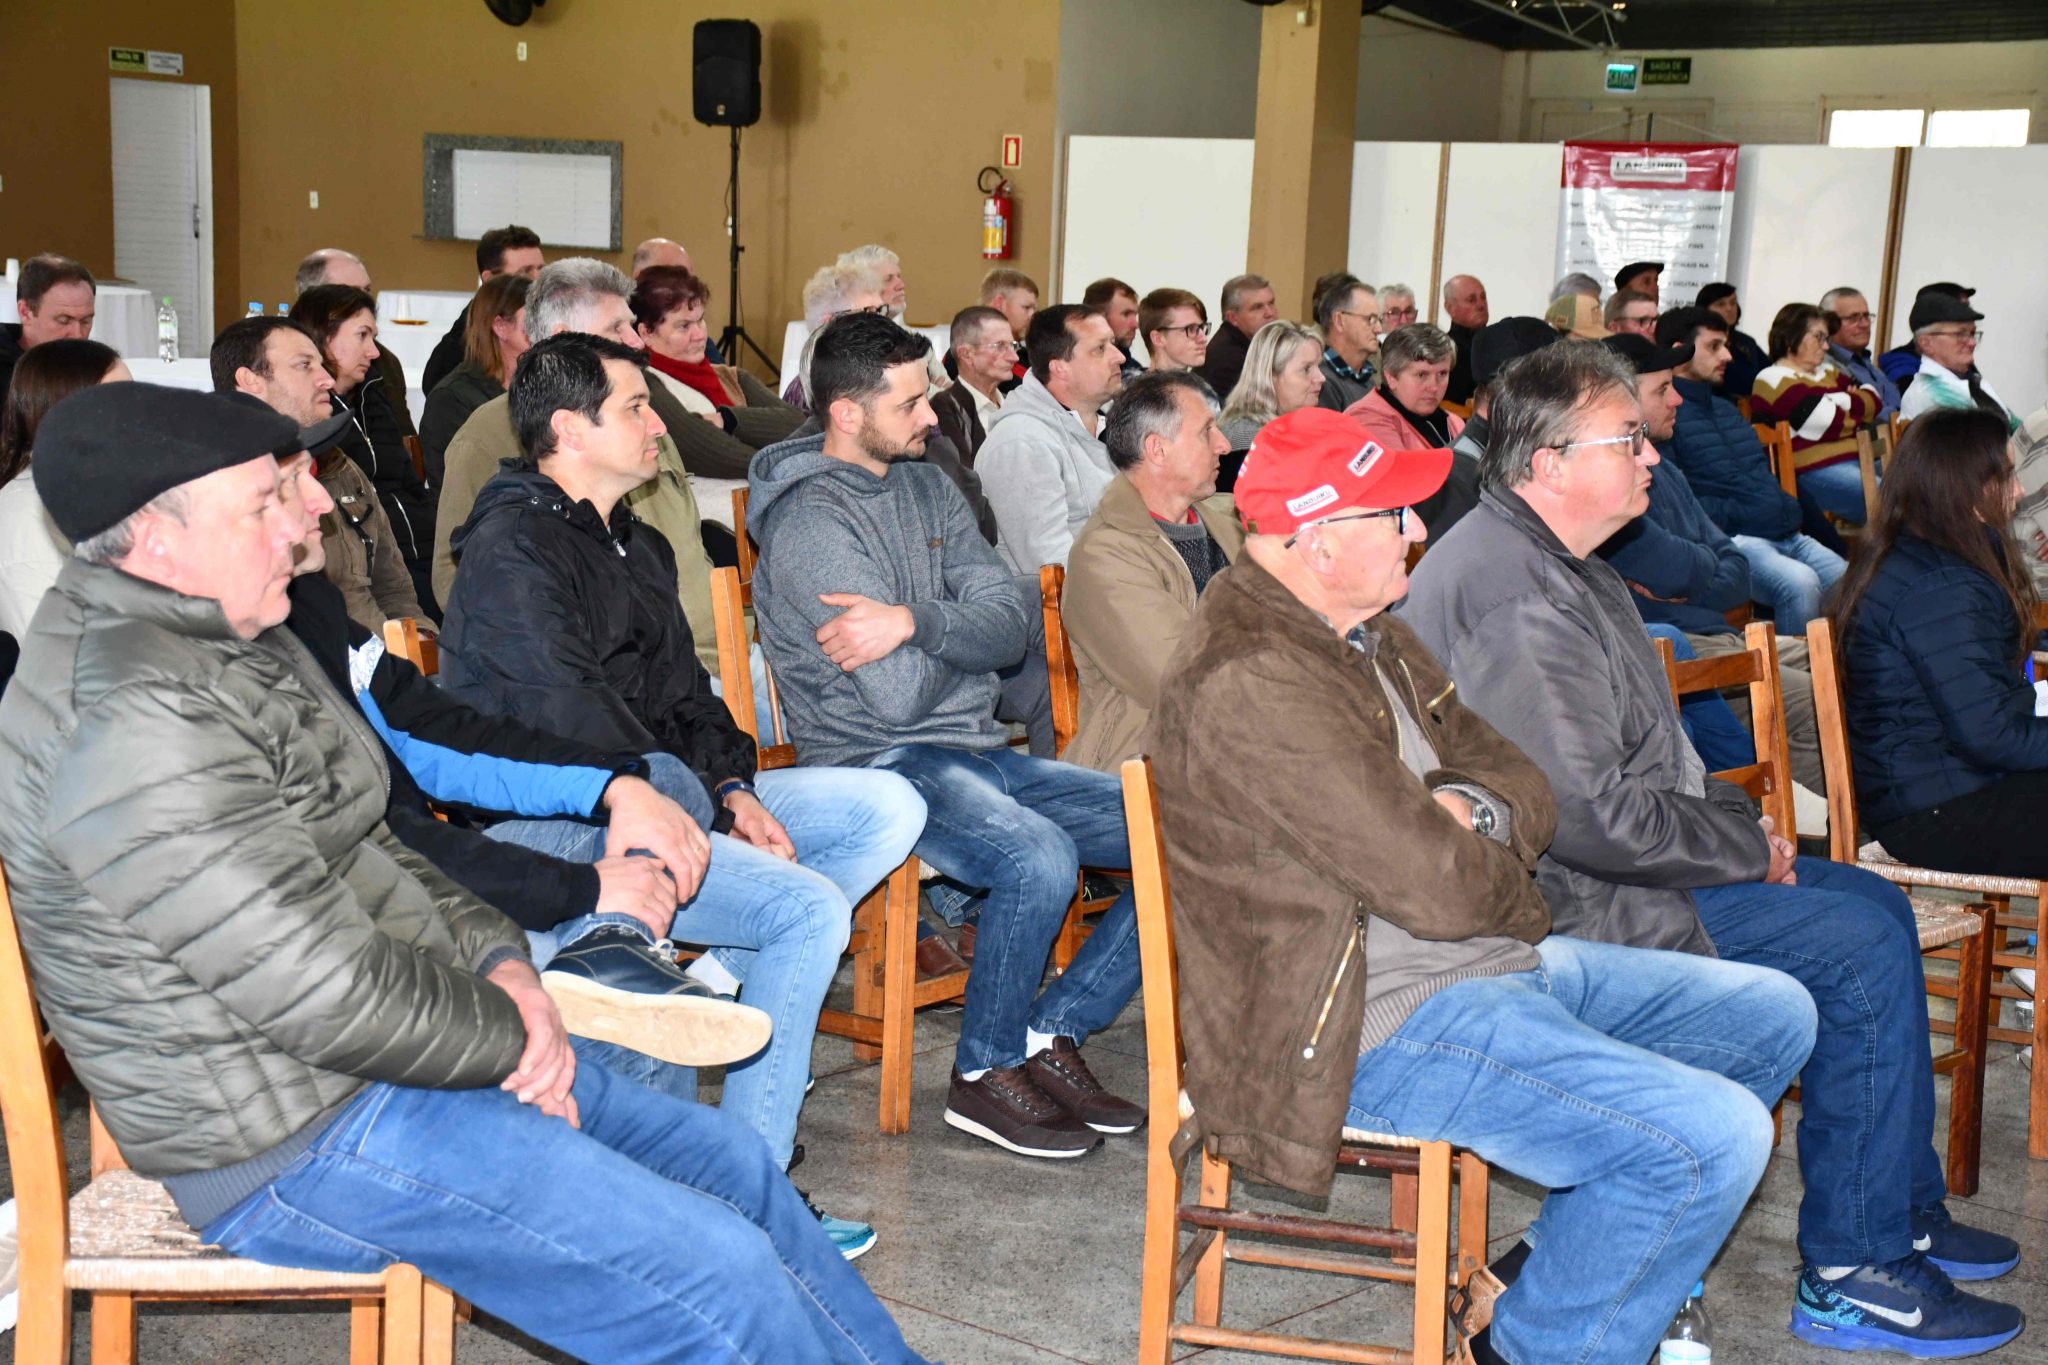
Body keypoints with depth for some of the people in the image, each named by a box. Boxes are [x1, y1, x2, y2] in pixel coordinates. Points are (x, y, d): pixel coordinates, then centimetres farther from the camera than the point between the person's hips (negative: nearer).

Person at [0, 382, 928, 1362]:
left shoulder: (230, 645, 9)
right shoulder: (136, 720, -26)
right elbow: (331, 995, -27)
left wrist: (497, 957, 0)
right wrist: (518, 1030, -12)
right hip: (300, 1140, -11)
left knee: (731, 1164, 14)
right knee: (718, 1278, -14)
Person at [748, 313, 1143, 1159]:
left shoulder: (927, 488, 12)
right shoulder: (811, 524, -12)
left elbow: (1013, 621, -1)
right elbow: (899, 695, -20)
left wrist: (916, 622, -20)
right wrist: (958, 635, 0)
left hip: (981, 753, 8)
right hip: (881, 765, -8)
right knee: (1039, 859, -34)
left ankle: (1052, 1036, 4)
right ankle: (985, 1074, -10)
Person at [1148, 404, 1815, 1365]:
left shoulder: (1367, 633, 11)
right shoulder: (1251, 686, -24)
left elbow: (1522, 787, 13)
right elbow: (1437, 888, -26)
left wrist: (1470, 814, -11)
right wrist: (1496, 864, -2)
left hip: (1496, 962, 11)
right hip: (1380, 1026, -11)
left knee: (1773, 1017, 14)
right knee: (1713, 1137, -22)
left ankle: (1595, 1249, 24)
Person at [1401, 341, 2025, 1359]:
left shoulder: (1554, 565, 13)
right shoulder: (1517, 598, -24)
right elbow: (1589, 813, -28)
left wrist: (1737, 821, 8)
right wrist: (1747, 848, -14)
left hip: (1618, 859, 11)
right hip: (1573, 905, -11)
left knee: (1872, 902, 15)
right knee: (1861, 951, -14)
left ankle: (1906, 1214, 24)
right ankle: (1853, 1274, -4)